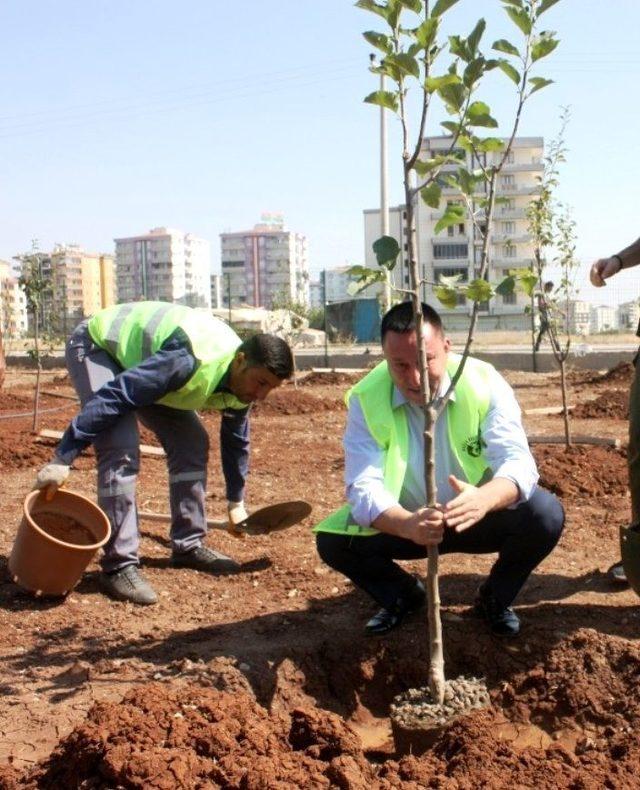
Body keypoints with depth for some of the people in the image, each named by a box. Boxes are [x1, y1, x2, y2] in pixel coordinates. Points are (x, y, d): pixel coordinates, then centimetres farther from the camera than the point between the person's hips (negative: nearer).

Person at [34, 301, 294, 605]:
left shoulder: (241, 383, -11)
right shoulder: (190, 362, -40)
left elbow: (236, 441, 8)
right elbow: (111, 398, -39)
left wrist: (236, 503, 17)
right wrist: (62, 459, -36)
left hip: (140, 355, 8)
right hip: (96, 346, -8)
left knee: (192, 443, 1)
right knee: (121, 451, -25)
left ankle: (188, 545, 12)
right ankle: (118, 566, -17)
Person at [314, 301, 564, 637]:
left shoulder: (484, 382, -20)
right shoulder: (366, 399, -19)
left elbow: (518, 462, -28)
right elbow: (363, 487, -27)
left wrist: (484, 499, -52)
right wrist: (407, 524, -49)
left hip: (479, 518, 0)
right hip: (403, 523, 1)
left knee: (546, 515, -26)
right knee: (332, 540, -20)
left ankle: (495, 597, 5)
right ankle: (402, 595, 13)